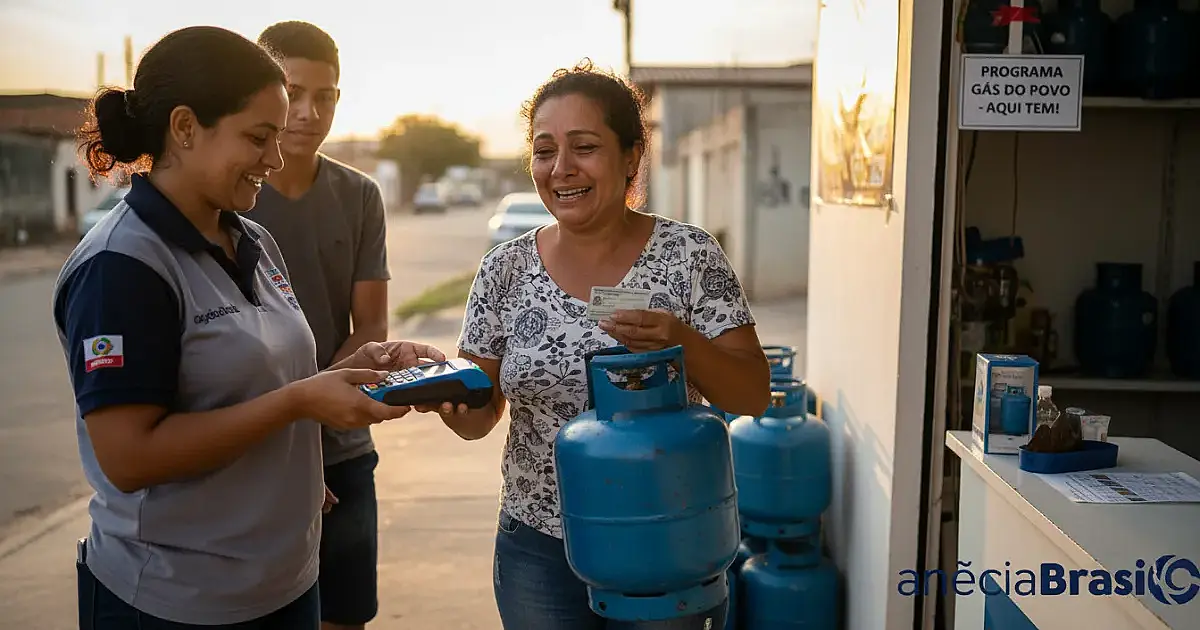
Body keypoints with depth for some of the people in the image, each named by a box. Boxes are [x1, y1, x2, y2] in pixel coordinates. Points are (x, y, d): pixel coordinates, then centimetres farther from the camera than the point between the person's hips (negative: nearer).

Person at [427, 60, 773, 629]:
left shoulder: (690, 254, -9)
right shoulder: (504, 271, -3)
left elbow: (752, 397, -11)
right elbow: (480, 416, 2)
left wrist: (681, 342, -29)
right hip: (538, 547, 2)